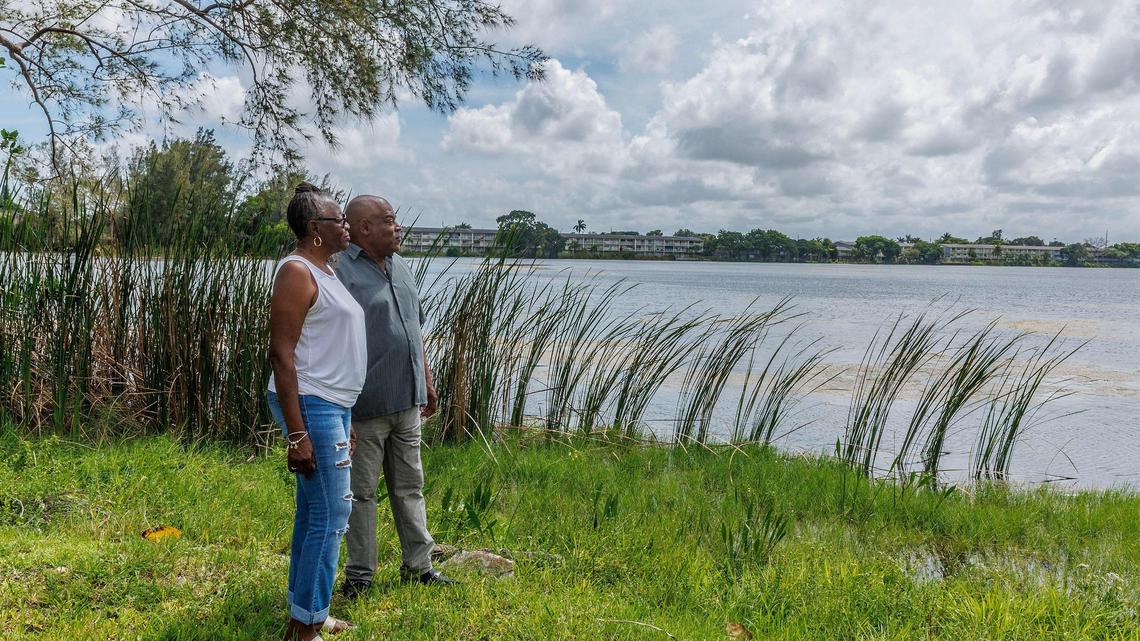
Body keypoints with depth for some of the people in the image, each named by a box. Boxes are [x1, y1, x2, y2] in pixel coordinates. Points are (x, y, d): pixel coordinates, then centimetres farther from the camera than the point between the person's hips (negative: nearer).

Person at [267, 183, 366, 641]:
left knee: (314, 512, 15)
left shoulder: (326, 272, 15)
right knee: (332, 513, -7)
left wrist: (344, 420, 21)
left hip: (333, 407, 10)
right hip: (311, 406, -10)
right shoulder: (297, 272, -14)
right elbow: (282, 354, -18)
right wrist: (297, 434, -22)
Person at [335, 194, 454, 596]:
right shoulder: (343, 273, -13)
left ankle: (418, 565, 26)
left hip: (407, 401, 8)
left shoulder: (400, 268, 13)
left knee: (410, 487, 15)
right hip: (366, 407, -8)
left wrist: (427, 380, 20)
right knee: (362, 491, 5)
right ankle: (360, 574, 18)